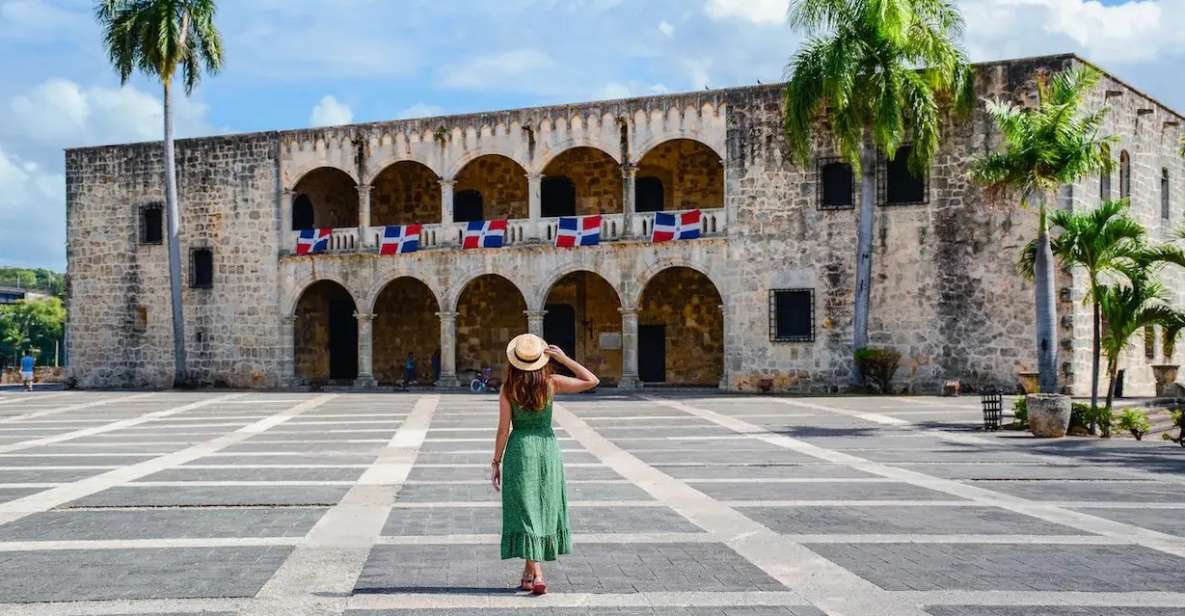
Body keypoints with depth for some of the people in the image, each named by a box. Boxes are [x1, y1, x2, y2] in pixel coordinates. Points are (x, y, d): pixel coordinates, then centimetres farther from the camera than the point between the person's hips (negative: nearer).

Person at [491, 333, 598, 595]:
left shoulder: (508, 390, -9)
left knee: (525, 511, 1)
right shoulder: (551, 383, -6)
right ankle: (529, 570, 25)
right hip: (548, 447, 2)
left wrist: (496, 462, 2)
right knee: (544, 510, 16)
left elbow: (503, 429, -8)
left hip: (520, 449, -2)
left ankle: (536, 574, -9)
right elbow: (592, 381, -4)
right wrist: (564, 359, -4)